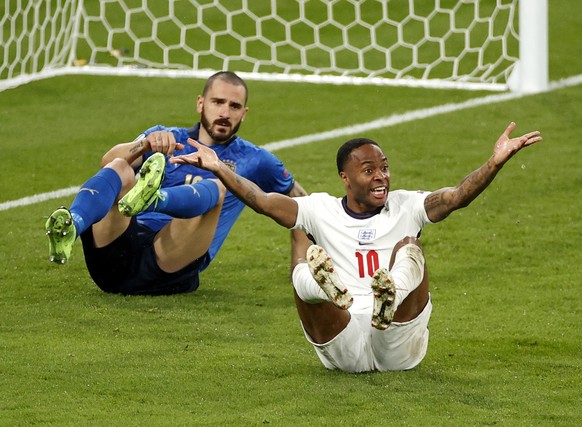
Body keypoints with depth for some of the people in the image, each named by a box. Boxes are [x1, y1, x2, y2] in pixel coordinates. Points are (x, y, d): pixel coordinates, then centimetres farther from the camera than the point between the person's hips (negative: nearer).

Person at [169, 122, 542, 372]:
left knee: (410, 247, -17)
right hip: (344, 349, 0)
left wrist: (496, 163, -21)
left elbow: (457, 196, -5)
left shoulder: (406, 207, 11)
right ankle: (326, 289, -58)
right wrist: (219, 170, -10)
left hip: (398, 347, 0)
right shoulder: (322, 211, 13)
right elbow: (263, 201, 2)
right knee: (304, 252, -17)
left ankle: (391, 300, -55)